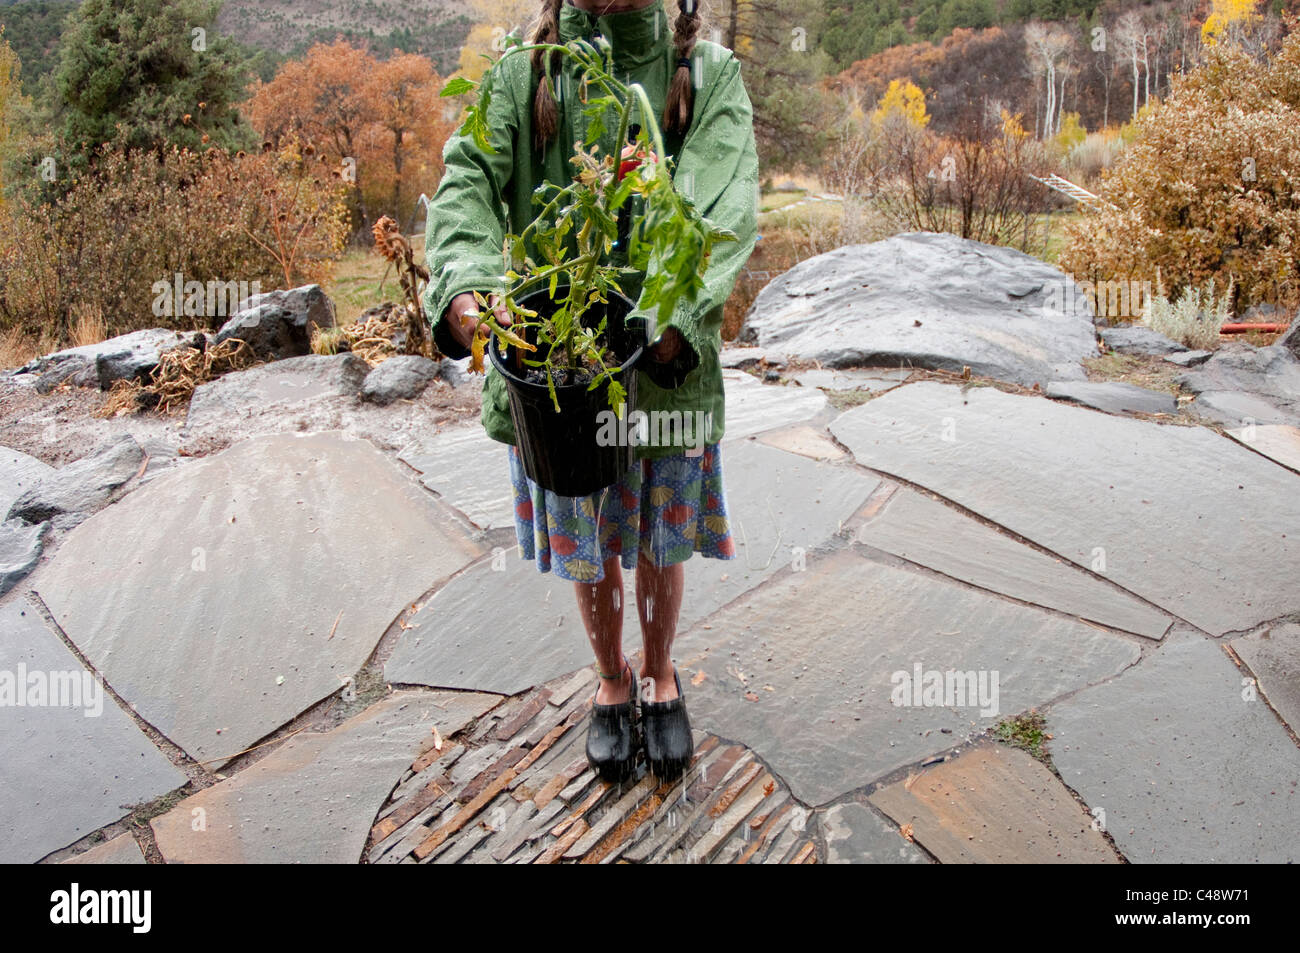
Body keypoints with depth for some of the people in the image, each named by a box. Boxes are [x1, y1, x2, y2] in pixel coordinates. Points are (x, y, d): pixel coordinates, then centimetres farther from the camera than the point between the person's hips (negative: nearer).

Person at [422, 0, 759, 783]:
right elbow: (468, 184, -12)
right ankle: (614, 681, 43)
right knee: (587, 548, 16)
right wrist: (465, 289, -34)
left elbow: (729, 210, -16)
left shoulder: (710, 74, -1)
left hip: (670, 360, 0)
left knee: (661, 543, 16)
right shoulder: (522, 79, 2)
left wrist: (671, 320, -34)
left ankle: (660, 676, 44)